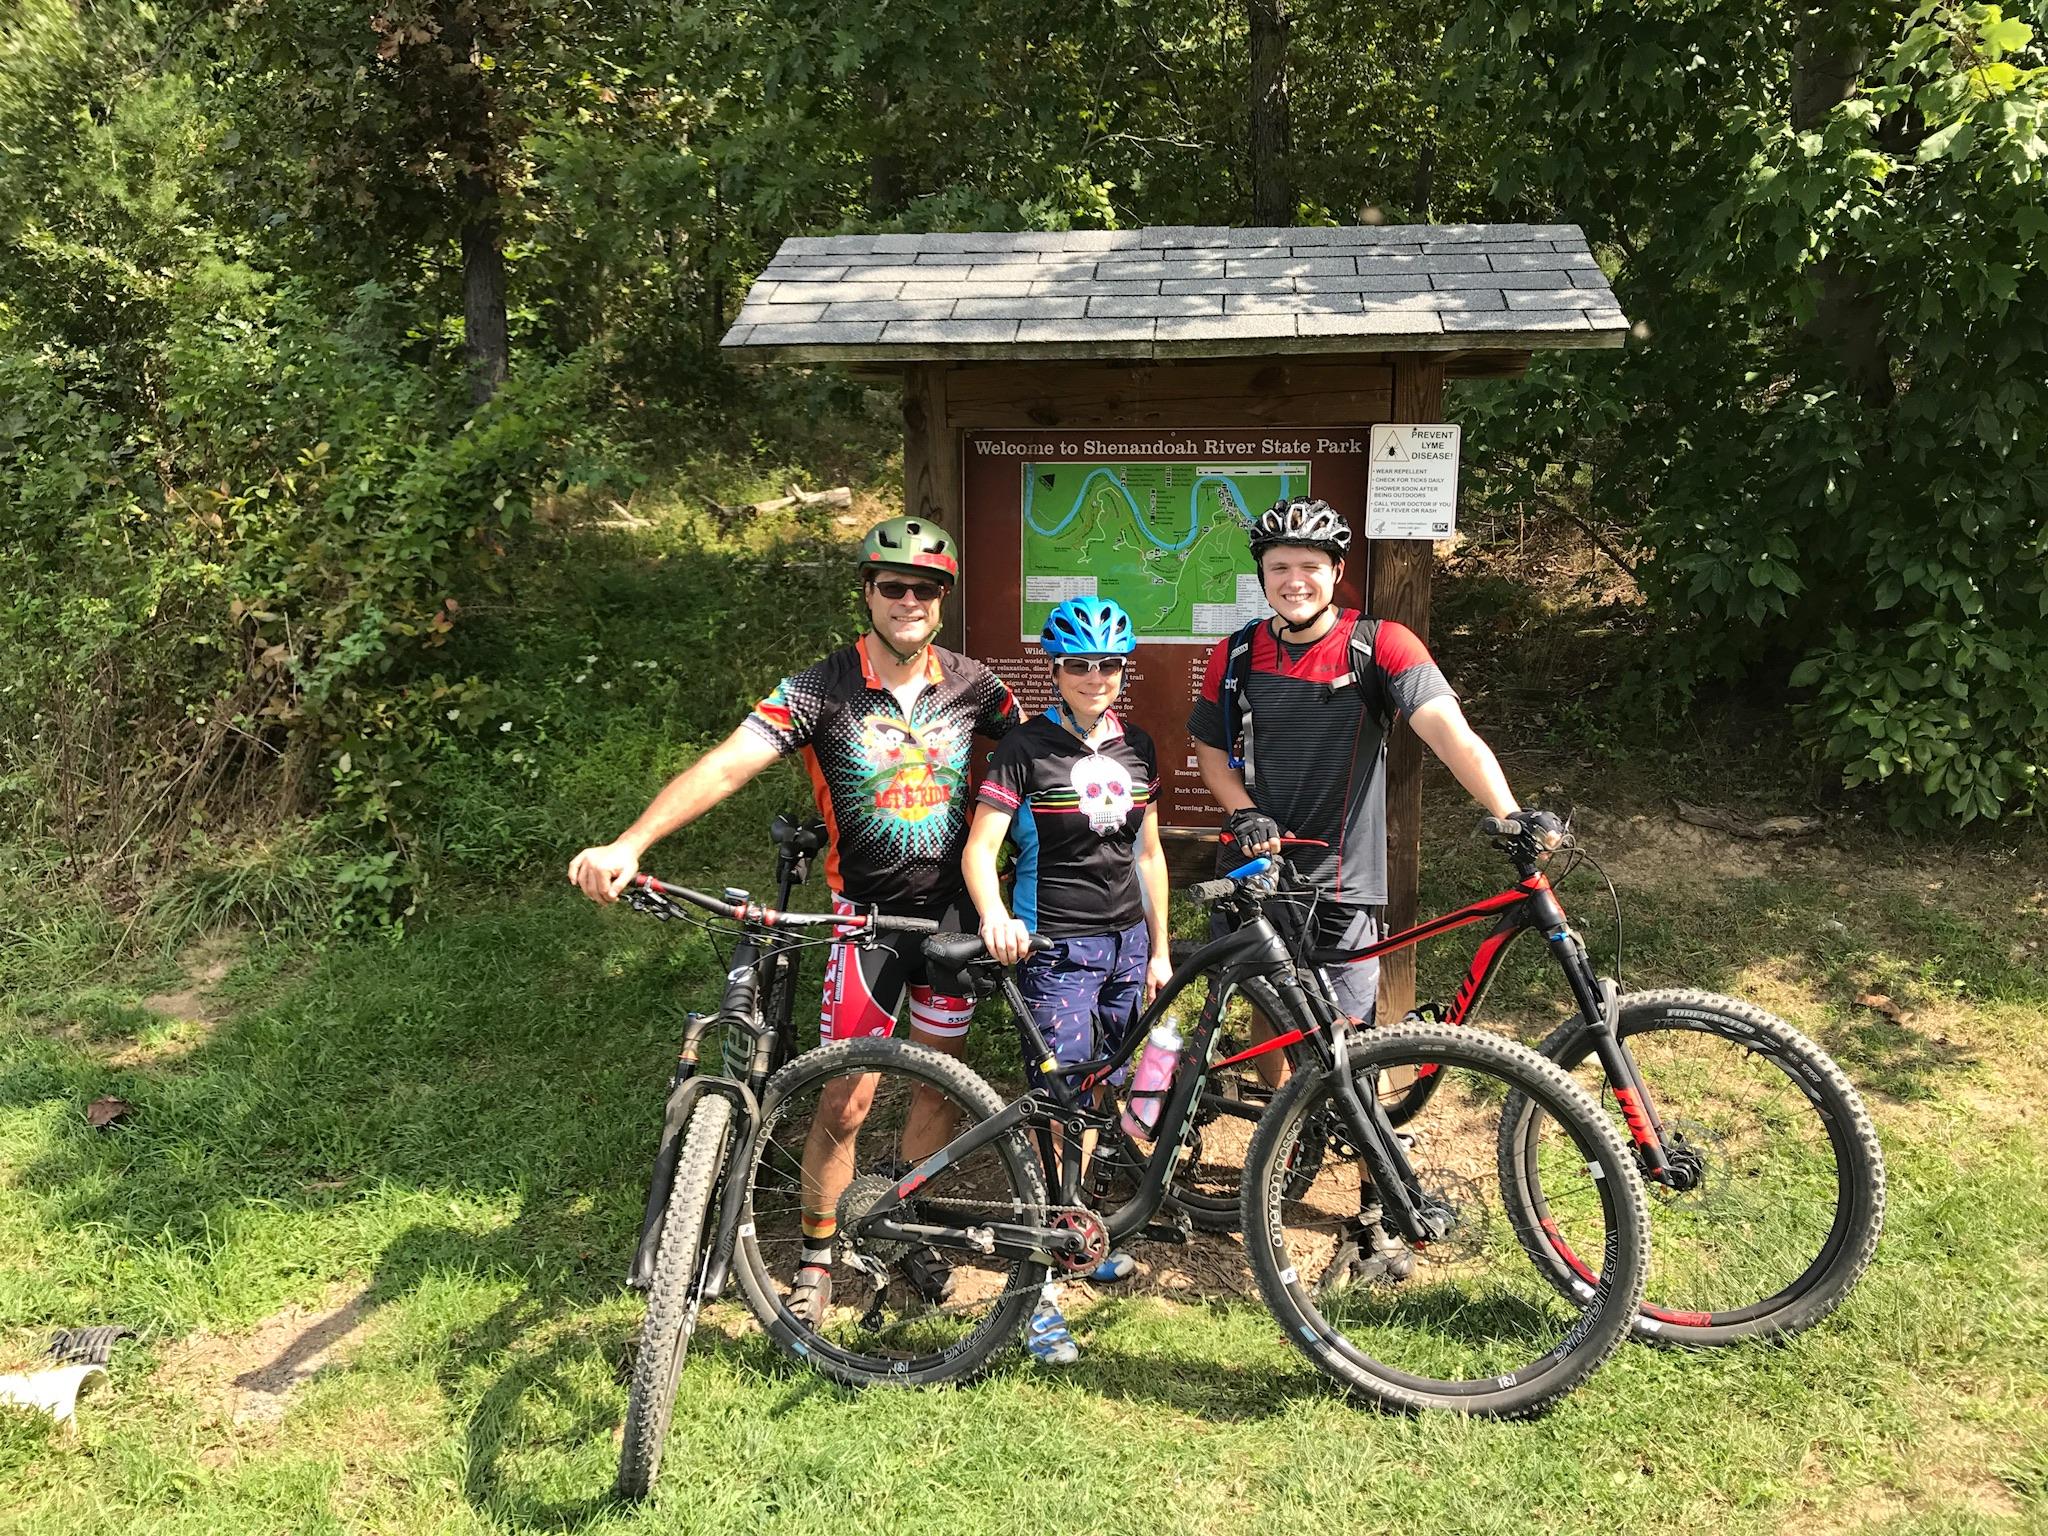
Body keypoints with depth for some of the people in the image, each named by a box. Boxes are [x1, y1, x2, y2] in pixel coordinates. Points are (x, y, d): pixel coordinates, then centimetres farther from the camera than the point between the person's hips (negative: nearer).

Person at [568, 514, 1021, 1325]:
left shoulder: (971, 683, -3)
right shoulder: (822, 689, -14)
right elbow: (724, 765, -25)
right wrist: (627, 846, -38)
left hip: (953, 910, 3)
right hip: (867, 913, -3)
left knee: (936, 1079, 13)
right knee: (846, 1099, -3)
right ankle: (816, 1256, 17)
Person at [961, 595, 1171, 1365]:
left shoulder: (1136, 747, 8)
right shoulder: (1027, 747, -8)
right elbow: (980, 847, -15)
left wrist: (1159, 949, 14)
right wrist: (993, 915, -35)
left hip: (1126, 942, 6)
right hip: (1056, 947, -5)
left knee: (1098, 1099, 15)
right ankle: (1040, 1291, -3)